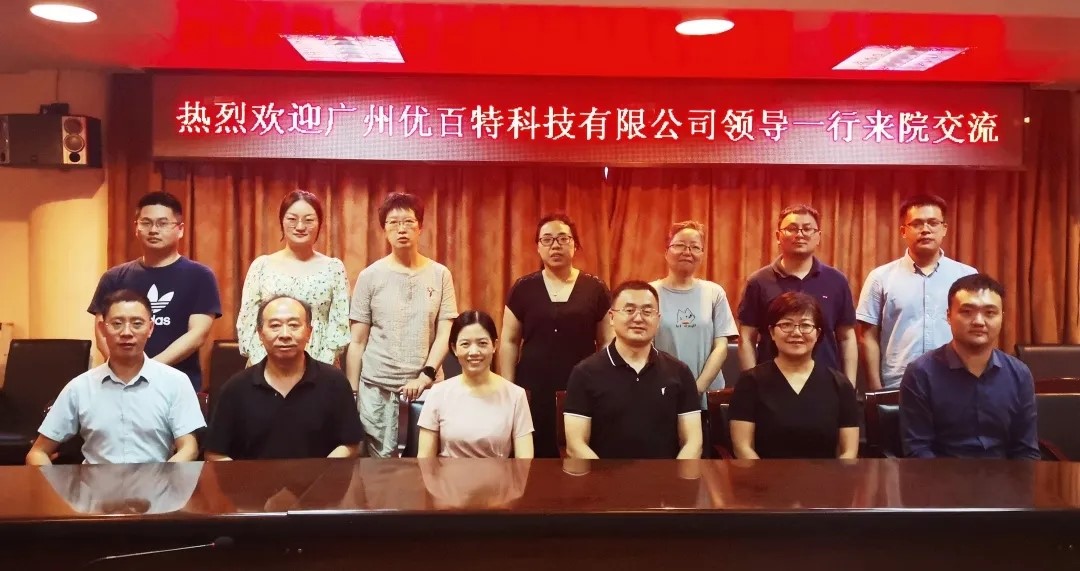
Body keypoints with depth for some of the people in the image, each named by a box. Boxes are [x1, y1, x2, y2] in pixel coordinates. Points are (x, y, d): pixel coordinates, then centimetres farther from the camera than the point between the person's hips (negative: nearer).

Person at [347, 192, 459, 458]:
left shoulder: (440, 275, 2)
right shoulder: (370, 276, 1)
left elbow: (445, 334, 1)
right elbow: (357, 342, 3)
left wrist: (426, 375, -12)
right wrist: (352, 392, 1)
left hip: (425, 386, 1)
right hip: (376, 387, 0)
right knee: (382, 459, 4)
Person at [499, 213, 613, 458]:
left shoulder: (595, 288, 3)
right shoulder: (523, 288, 3)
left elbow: (608, 342, 7)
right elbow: (509, 342, 5)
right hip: (533, 392, 0)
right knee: (533, 455, 2)